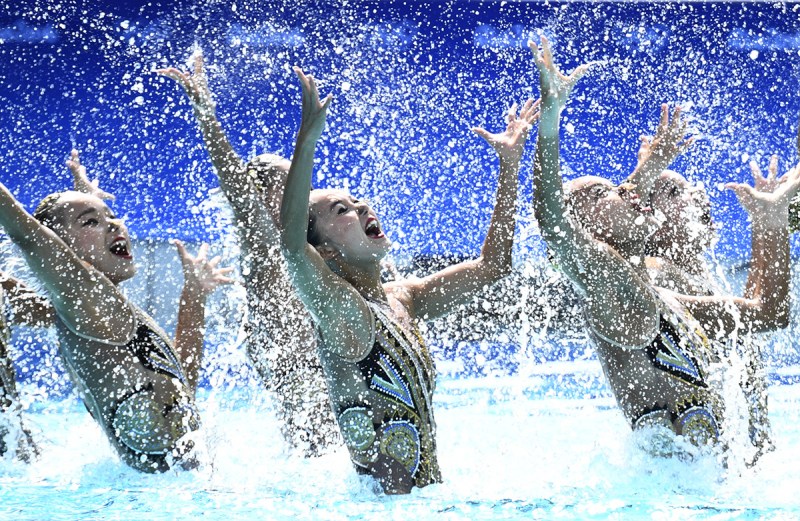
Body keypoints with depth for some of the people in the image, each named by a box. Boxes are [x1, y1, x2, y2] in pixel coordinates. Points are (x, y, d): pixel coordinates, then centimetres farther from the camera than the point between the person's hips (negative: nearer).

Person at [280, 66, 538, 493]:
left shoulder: (401, 299, 14)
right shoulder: (338, 310, -9)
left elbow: (492, 265, 21)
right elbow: (291, 245, -29)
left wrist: (509, 164, 19)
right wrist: (307, 139, -34)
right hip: (383, 506, -8)